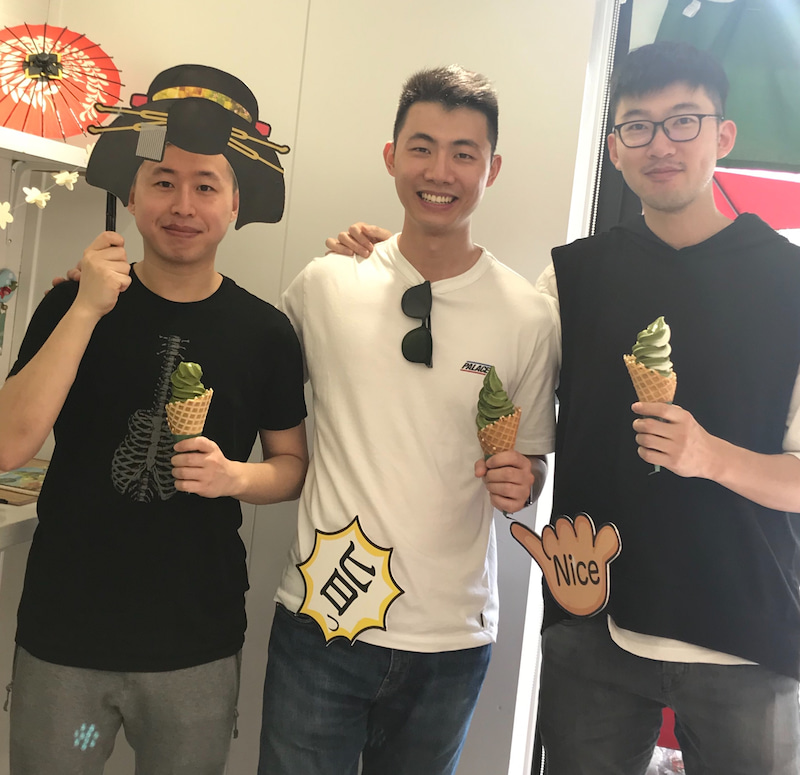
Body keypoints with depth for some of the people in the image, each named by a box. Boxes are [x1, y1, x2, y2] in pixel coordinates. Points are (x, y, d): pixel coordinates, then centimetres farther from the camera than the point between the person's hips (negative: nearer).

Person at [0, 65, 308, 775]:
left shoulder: (264, 331, -4)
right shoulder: (74, 304, -4)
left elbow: (292, 463, 5)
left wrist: (236, 477, -17)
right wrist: (87, 309, -20)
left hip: (198, 649, 1)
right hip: (62, 639, 0)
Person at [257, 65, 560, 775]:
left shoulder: (529, 317, -5)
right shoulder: (324, 285, -3)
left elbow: (531, 460, 5)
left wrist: (518, 480, -15)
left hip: (451, 636, 1)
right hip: (318, 618, 0)